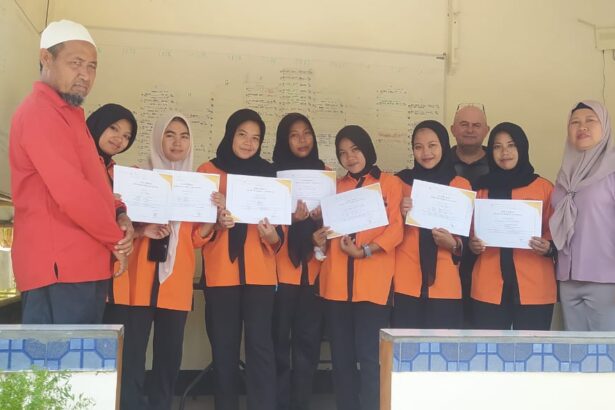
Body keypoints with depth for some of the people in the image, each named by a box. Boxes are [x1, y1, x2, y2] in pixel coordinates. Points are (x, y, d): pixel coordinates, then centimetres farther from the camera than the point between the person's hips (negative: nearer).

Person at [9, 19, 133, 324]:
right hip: (61, 271, -10)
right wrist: (117, 239, -8)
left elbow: (92, 184, 25)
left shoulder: (69, 115, 21)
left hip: (82, 268, 10)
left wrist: (119, 214, 4)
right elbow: (70, 192, -21)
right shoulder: (39, 113, -12)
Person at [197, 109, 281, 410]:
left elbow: (280, 227, 7)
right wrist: (217, 222, -19)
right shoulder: (209, 171, 7)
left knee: (260, 345, -7)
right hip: (220, 273, 0)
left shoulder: (269, 173, 10)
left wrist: (272, 234, -16)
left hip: (259, 272, 0)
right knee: (224, 348, 5)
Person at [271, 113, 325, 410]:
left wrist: (320, 218, -10)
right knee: (279, 338, -3)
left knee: (308, 339, 4)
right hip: (282, 267, -3)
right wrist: (291, 218, -21)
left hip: (314, 268, 3)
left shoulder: (324, 173, 12)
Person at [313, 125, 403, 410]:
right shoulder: (336, 186, 18)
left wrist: (365, 250, -16)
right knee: (341, 357, 9)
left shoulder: (390, 183, 7)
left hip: (373, 283, -4)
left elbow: (396, 228, -4)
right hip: (336, 282, 4)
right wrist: (321, 241, -3)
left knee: (370, 357, -6)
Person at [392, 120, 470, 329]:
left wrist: (453, 244, -10)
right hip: (406, 283, 0)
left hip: (445, 284, 0)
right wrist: (400, 215, -9)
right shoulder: (402, 181, 6)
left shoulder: (461, 185, 5)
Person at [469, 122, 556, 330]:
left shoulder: (544, 188, 5)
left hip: (534, 288, -1)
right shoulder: (482, 189, 11)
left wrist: (548, 247, -13)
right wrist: (472, 245, -5)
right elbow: (472, 231, 16)